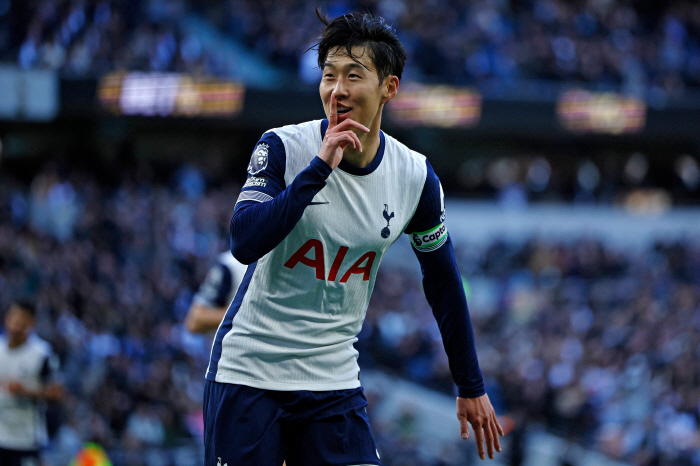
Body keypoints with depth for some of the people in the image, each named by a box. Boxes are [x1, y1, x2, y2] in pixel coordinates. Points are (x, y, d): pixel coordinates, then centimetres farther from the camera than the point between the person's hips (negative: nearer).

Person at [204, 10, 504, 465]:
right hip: (249, 371, -2)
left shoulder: (415, 177, -2)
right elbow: (245, 243, -23)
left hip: (334, 379, 2)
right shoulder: (284, 147, -10)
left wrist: (471, 387, 14)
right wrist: (320, 168, -28)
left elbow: (443, 282, 11)